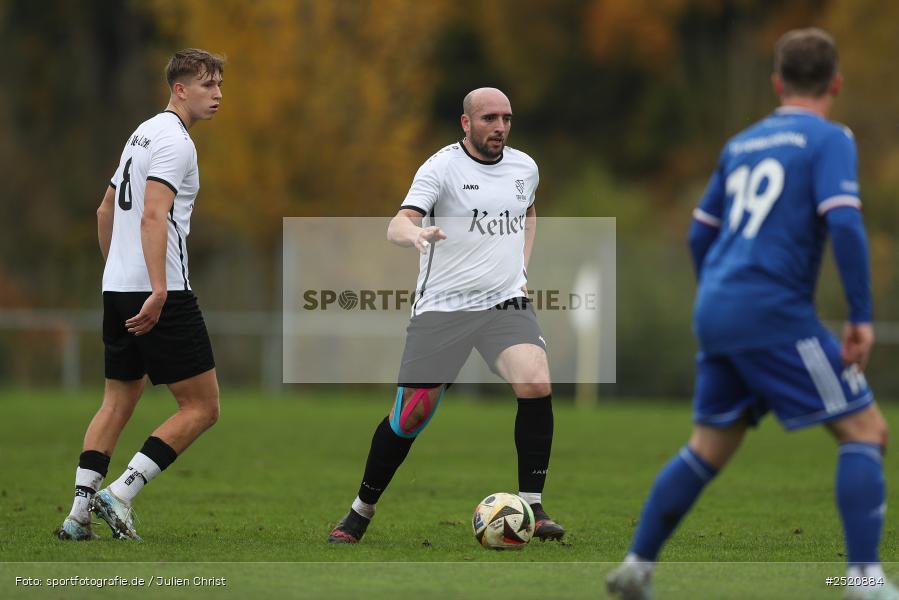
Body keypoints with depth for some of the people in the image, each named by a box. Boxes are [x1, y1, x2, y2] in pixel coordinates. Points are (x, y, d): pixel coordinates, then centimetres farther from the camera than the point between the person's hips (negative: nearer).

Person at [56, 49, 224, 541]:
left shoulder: (143, 134, 19)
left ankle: (79, 512, 6)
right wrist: (158, 291, -29)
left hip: (117, 290, 9)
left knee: (118, 402, 15)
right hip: (160, 291, -9)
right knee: (202, 407, -4)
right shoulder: (174, 141, -11)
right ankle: (120, 495, -10)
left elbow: (106, 210, 26)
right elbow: (153, 216, -23)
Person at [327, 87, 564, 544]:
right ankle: (360, 513, 19)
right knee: (411, 413, -2)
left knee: (536, 385, -22)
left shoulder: (525, 167, 8)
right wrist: (414, 233, -45)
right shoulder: (442, 167, -9)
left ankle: (531, 508, -12)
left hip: (505, 302, 3)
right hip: (441, 307, -3)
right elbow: (397, 226, -21)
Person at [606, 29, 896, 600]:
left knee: (710, 448, 19)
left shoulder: (741, 144, 18)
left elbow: (700, 235, 23)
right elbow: (844, 224, -17)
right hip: (774, 313, -7)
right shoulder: (829, 140, -3)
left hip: (717, 313, 7)